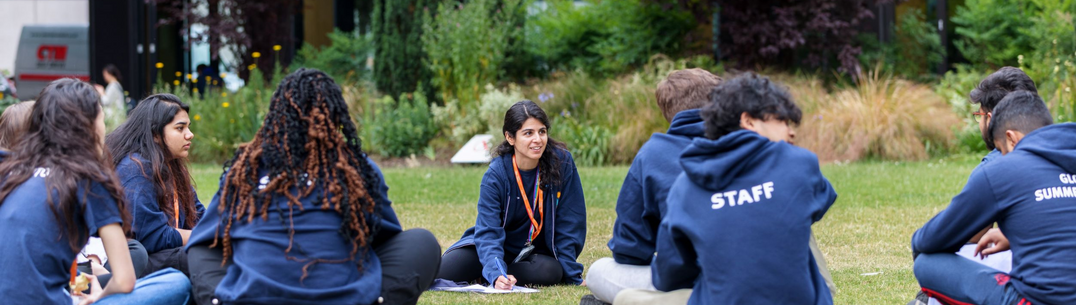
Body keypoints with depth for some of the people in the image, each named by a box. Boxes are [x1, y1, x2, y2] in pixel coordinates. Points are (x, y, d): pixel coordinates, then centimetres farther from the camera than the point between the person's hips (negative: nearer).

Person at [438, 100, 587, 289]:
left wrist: (572, 274, -12)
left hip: (538, 250, 1)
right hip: (500, 247, -1)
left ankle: (482, 277, -8)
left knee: (550, 272, -35)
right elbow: (488, 231, -27)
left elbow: (569, 223, -10)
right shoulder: (496, 174, -20)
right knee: (444, 272, -22)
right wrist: (496, 274, -45)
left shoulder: (561, 162, -17)